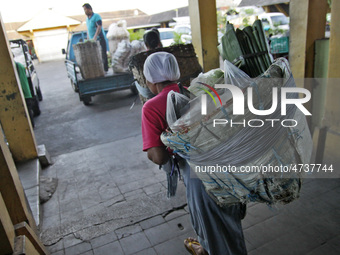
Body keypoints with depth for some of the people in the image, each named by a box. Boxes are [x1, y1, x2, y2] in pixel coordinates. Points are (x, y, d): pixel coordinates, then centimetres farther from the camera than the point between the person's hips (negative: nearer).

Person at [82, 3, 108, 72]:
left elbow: (99, 27, -16)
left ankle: (105, 69, -6)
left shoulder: (96, 16, -4)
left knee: (103, 55, -7)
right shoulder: (87, 19, 20)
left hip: (99, 39, -7)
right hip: (92, 41, 7)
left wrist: (95, 37, -26)